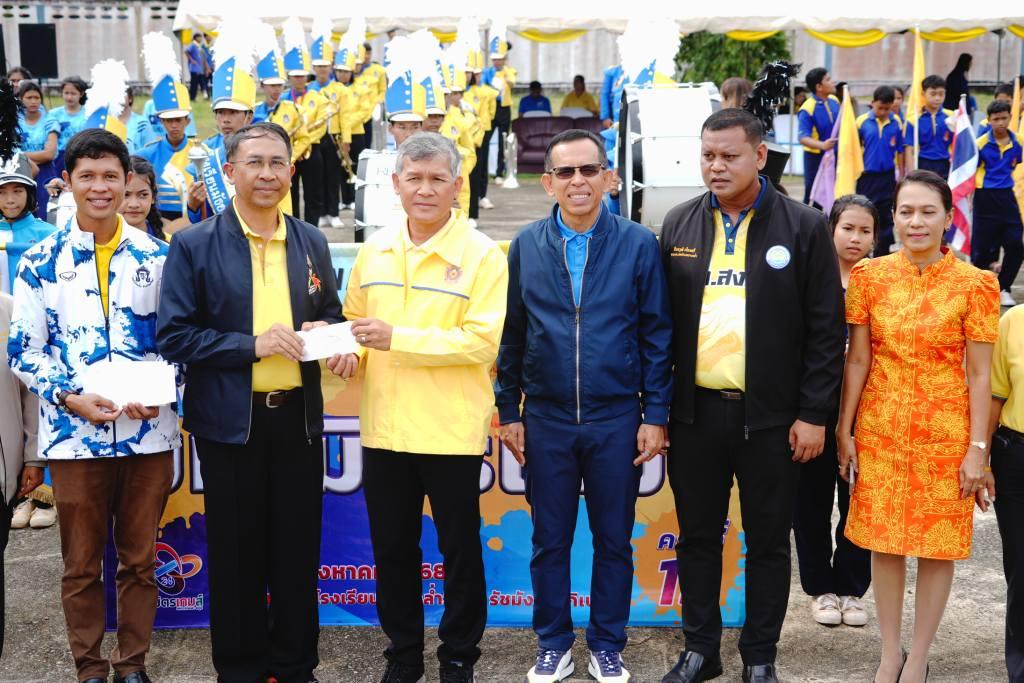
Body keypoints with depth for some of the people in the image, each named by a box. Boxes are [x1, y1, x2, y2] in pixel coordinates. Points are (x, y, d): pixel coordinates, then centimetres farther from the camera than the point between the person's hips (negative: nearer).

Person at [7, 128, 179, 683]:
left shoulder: (156, 255, 3)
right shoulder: (42, 261, 0)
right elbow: (23, 350, 1)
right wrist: (71, 398, -13)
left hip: (148, 430, 1)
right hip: (74, 433, -1)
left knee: (139, 559, 10)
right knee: (81, 564, 10)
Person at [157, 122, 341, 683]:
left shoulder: (311, 242, 7)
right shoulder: (194, 245, -5)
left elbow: (330, 316, 17)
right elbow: (173, 335, -9)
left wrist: (321, 334, -7)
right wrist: (252, 345, -18)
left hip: (298, 417, 3)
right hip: (231, 420, -3)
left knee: (298, 550, 11)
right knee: (236, 554, 8)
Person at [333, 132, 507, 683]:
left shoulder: (481, 254, -9)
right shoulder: (373, 249, 7)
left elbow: (483, 341, -16)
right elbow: (356, 320, 18)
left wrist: (398, 338, -21)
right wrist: (350, 352, -5)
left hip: (452, 430, -4)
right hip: (383, 429, 5)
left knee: (460, 550, 9)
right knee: (392, 549, 15)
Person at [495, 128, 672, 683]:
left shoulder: (638, 244, -4)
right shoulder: (526, 246, 1)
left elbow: (657, 334, -2)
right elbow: (511, 335, 4)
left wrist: (655, 414, -4)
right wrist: (508, 412, 3)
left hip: (617, 419, -1)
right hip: (545, 420, 1)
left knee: (613, 540, 10)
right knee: (549, 540, 11)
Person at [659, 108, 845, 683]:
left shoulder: (804, 227, -4)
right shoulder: (680, 225, 5)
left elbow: (826, 328, -4)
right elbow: (663, 320, 9)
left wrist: (813, 414, -8)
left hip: (771, 416, -3)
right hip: (696, 410, 3)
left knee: (768, 542, 9)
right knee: (697, 536, 12)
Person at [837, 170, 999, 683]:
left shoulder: (974, 284, -8)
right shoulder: (869, 277, -2)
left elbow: (979, 373, -6)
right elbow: (857, 361, 2)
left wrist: (978, 448, -7)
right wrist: (843, 430, 3)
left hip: (945, 431, -2)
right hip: (880, 429, 2)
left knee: (938, 545, 8)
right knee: (883, 541, 11)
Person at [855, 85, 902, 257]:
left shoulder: (896, 122, -4)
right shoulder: (862, 121, -7)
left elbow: (900, 151, 3)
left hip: (887, 176, 1)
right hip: (866, 176, -1)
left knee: (886, 217, 11)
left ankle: (882, 254, 21)